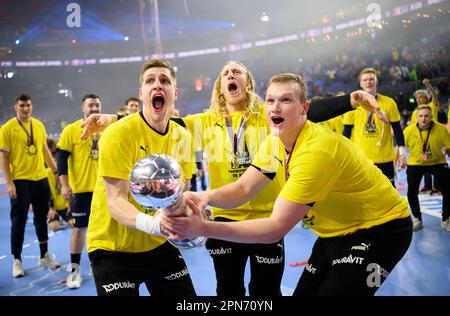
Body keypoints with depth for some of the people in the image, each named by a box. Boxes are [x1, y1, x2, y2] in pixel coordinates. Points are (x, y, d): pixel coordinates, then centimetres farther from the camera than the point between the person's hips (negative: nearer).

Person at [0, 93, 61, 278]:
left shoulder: (39, 125, 7)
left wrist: (56, 171, 17)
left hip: (41, 179, 5)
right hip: (20, 181, -5)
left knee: (41, 218, 14)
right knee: (19, 221, 2)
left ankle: (45, 256, 27)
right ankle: (17, 260, 15)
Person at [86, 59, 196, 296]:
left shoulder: (183, 136, -2)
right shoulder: (119, 133, -19)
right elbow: (116, 201, -24)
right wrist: (150, 223, -43)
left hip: (159, 242, 6)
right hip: (113, 246, -5)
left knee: (186, 293, 10)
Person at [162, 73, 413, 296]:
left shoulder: (317, 149, -32)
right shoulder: (275, 142, -5)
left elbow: (277, 227, -35)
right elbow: (243, 189, -5)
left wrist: (203, 228, -40)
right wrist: (207, 197, -28)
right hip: (338, 231, 8)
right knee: (304, 292, 9)